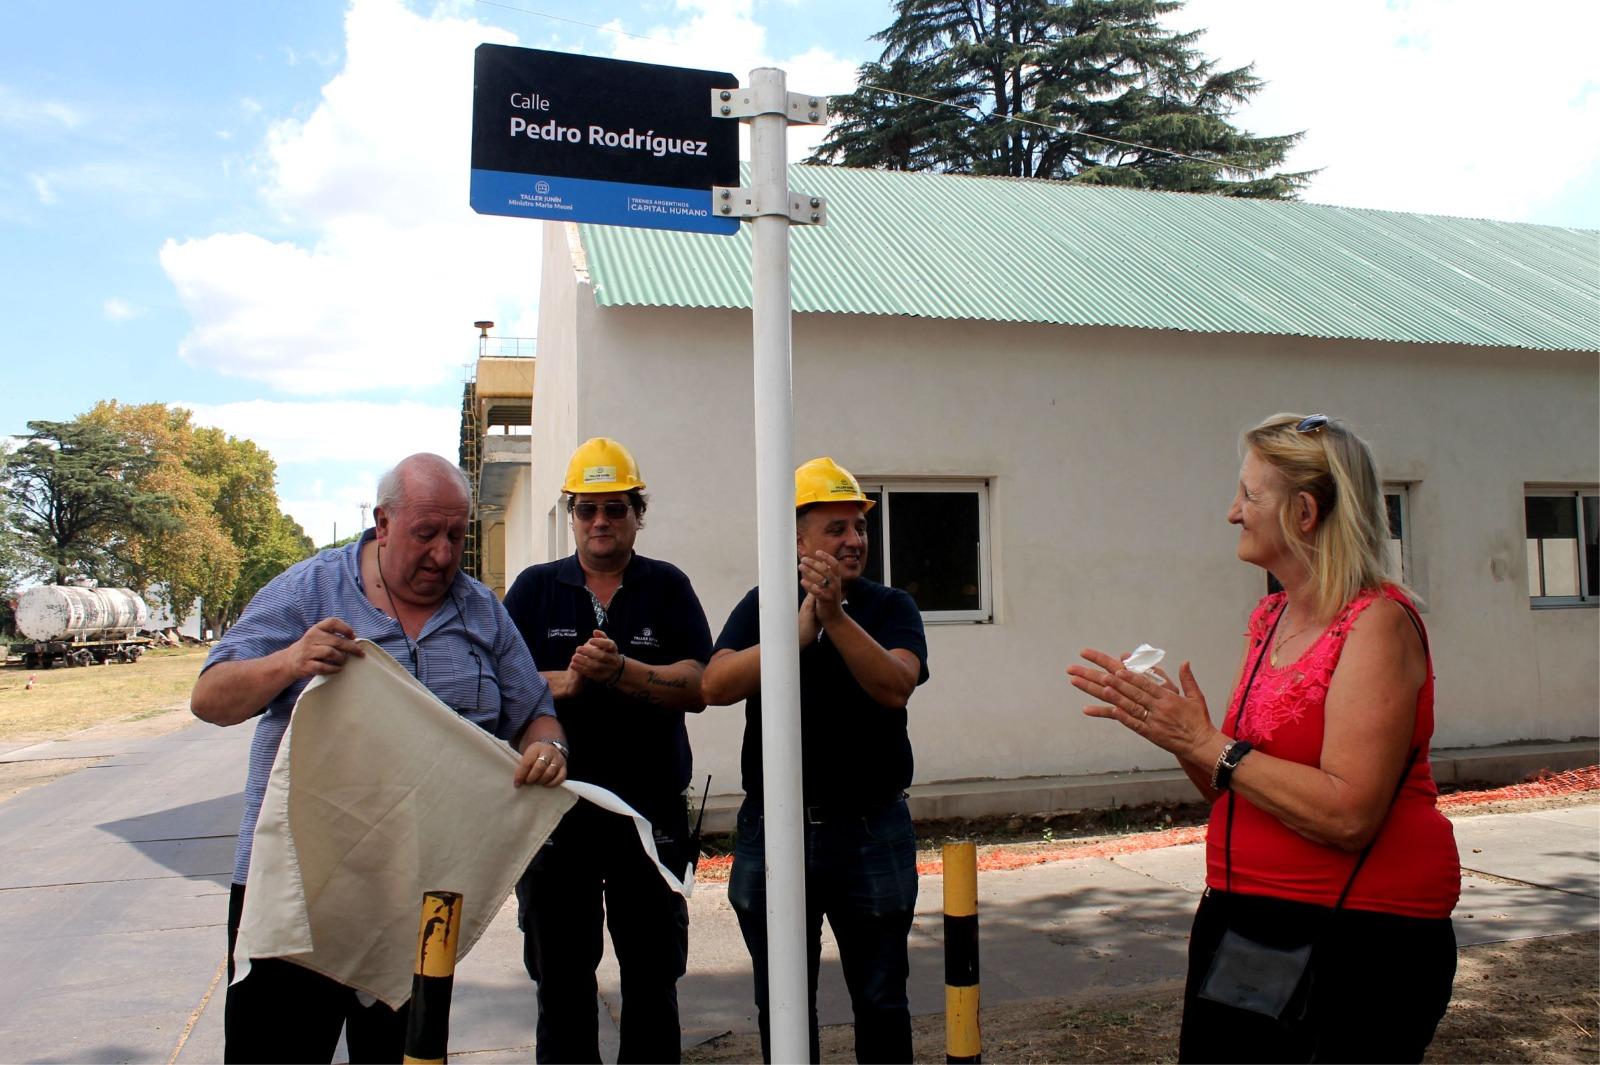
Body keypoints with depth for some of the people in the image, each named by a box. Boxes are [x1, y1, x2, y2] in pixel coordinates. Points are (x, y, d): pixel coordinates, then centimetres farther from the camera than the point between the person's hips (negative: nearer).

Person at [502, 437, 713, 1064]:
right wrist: (566, 681, -18)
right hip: (555, 809, 1)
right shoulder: (535, 588, 9)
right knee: (561, 980, 13)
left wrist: (620, 670, -21)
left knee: (653, 977, 10)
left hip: (652, 811, -1)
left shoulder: (668, 588, 5)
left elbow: (697, 688, -7)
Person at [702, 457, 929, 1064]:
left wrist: (836, 616, -28)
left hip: (872, 832, -1)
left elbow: (895, 687, -19)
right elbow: (716, 686, -15)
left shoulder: (891, 607, -1)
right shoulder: (762, 607, 2)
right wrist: (800, 629, -25)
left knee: (881, 1001, 12)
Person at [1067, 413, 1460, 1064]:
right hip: (1246, 923, 7)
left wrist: (1206, 742, -20)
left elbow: (1347, 814, -25)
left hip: (1356, 940, -7)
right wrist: (1173, 730, -4)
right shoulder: (1268, 619, 9)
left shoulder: (1377, 622, -15)